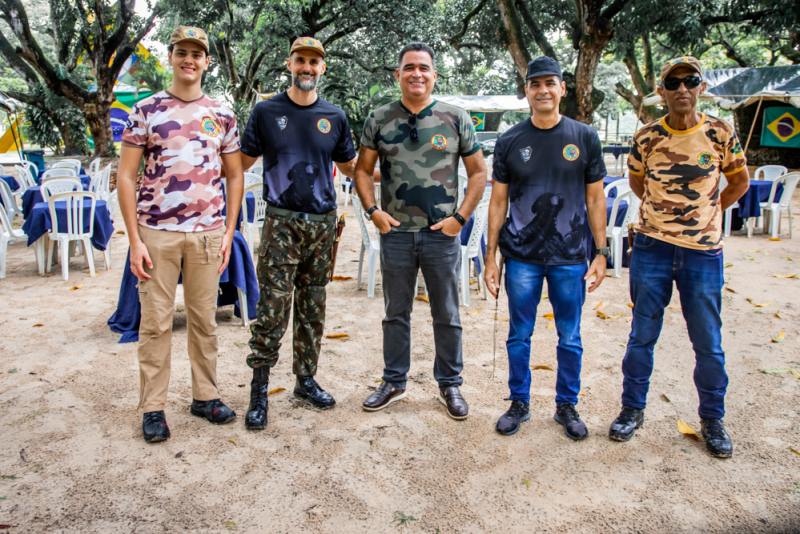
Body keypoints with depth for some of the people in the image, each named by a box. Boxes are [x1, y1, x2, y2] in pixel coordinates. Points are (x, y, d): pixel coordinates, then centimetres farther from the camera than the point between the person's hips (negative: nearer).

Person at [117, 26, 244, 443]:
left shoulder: (222, 115, 9)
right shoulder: (145, 111, 3)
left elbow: (235, 175, 12)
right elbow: (125, 177, 0)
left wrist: (229, 232, 4)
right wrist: (134, 240, -6)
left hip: (207, 232, 2)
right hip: (157, 232, -2)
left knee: (204, 319, 9)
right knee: (156, 322, 3)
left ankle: (205, 396, 22)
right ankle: (152, 408, 15)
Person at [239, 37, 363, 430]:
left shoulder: (334, 117, 10)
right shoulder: (266, 111, 4)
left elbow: (350, 166, 18)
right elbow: (242, 162, 8)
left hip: (323, 224, 3)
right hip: (281, 222, -3)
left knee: (312, 308, 10)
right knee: (272, 307, -7)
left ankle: (306, 379, 23)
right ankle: (259, 391, 5)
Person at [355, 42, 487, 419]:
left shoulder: (456, 118, 1)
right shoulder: (379, 119, 4)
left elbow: (478, 173, 4)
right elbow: (363, 170, 10)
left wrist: (460, 217, -6)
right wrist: (372, 210, -4)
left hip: (442, 233, -1)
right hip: (395, 233, 1)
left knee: (447, 315, 9)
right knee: (396, 313, 13)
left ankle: (449, 384, 25)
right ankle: (394, 382, 28)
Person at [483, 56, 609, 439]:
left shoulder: (585, 138, 3)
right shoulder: (509, 142, 2)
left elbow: (595, 200, 5)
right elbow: (498, 202, 4)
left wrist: (601, 253, 0)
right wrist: (491, 257, 0)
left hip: (570, 257, 0)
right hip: (521, 257, 0)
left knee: (570, 338, 10)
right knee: (519, 336, 9)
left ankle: (567, 405, 28)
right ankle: (519, 403, 27)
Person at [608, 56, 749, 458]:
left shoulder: (720, 134, -2)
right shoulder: (647, 137, -1)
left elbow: (740, 181, 13)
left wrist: (706, 213, 11)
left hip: (703, 251, 0)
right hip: (652, 248, 0)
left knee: (708, 342, 7)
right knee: (642, 335, 8)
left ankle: (712, 420, 27)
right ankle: (633, 409, 25)